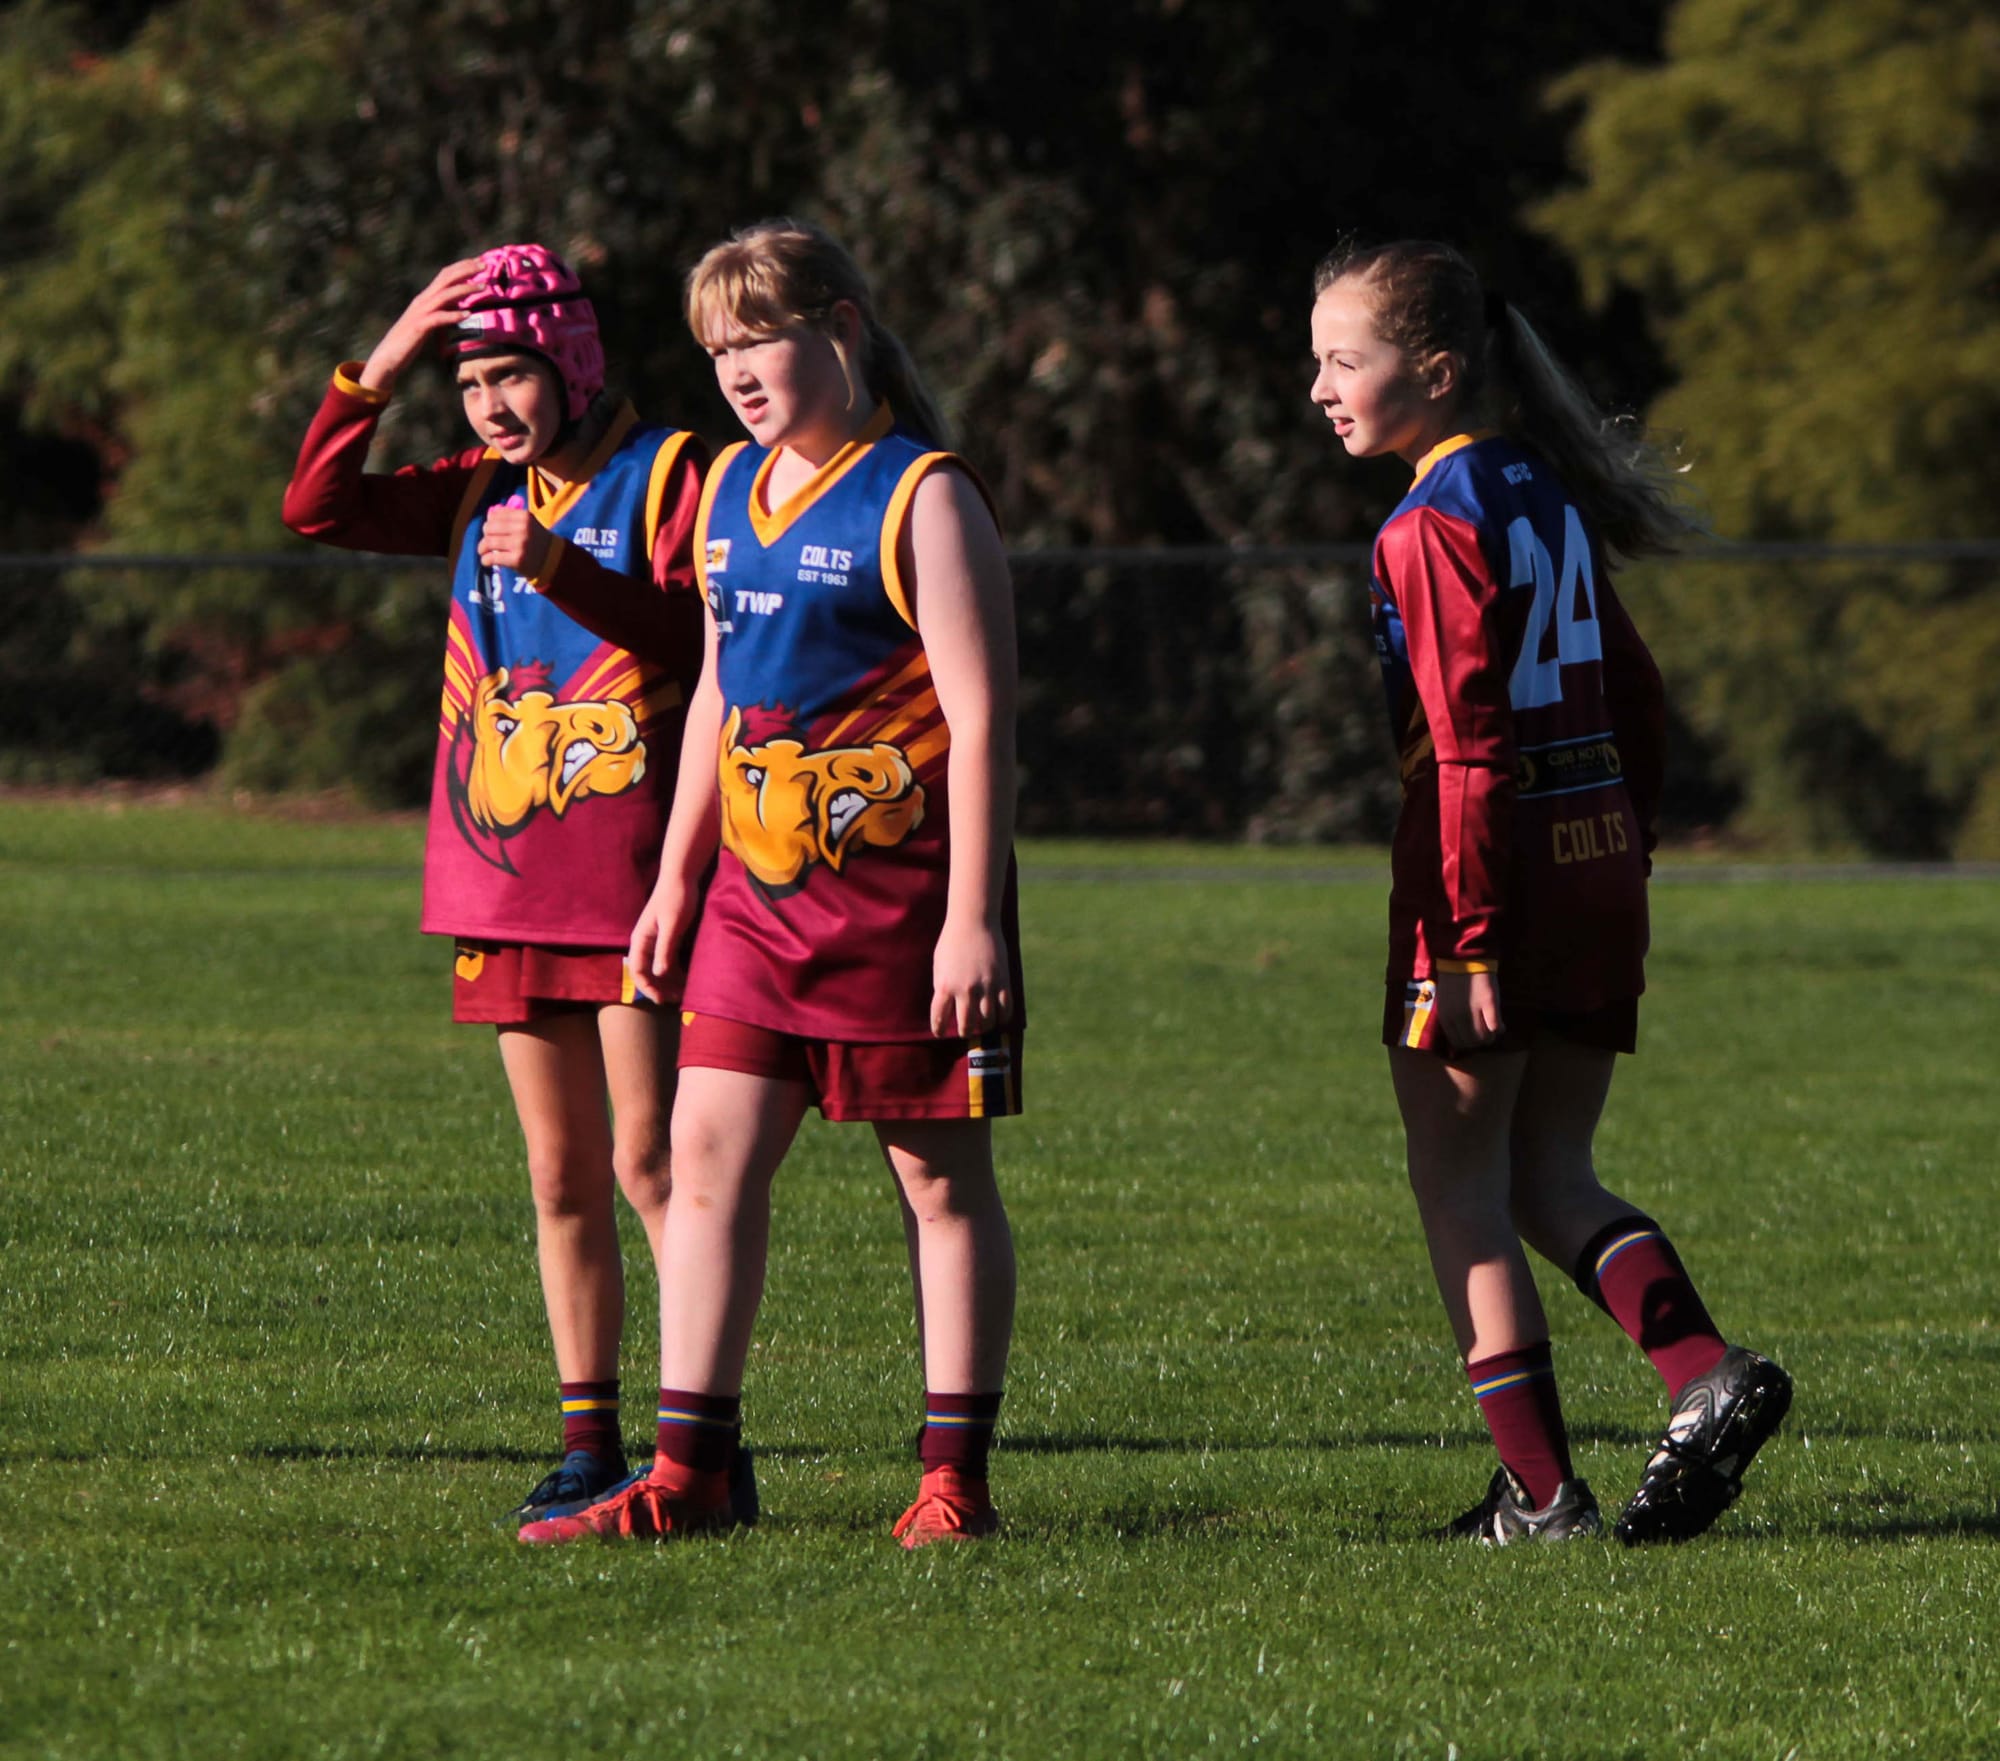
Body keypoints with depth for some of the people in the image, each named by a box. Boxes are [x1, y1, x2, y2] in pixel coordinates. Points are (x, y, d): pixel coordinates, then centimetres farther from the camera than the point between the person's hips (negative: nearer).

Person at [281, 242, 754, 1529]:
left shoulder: (667, 475, -4)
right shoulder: (484, 496, 15)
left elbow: (695, 643, -14)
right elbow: (318, 507, 10)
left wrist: (560, 569, -25)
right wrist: (381, 366, 1)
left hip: (629, 877, -6)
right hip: (508, 885, 6)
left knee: (649, 1160, -9)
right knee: (561, 1175, 7)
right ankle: (590, 1444, 11)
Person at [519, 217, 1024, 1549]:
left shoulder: (922, 500, -10)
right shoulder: (734, 493, 12)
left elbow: (979, 718, -14)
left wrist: (972, 917, -18)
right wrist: (676, 878, 20)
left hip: (901, 889, -7)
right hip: (760, 888, 7)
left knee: (941, 1179, 1)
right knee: (709, 1151, 1)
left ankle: (955, 1482, 7)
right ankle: (688, 1474, 4)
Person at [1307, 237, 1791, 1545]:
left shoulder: (1433, 527, -12)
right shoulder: (1548, 497, 13)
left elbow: (1468, 744, -19)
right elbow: (1638, 701, 16)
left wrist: (1465, 936, -19)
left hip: (1492, 867, -8)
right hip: (1600, 857, 8)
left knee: (1459, 1188, 2)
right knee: (1549, 1179, 15)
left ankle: (1540, 1487, 0)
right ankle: (1710, 1376, -5)